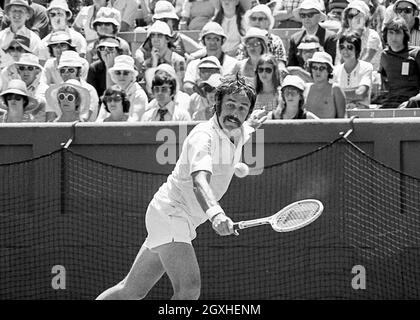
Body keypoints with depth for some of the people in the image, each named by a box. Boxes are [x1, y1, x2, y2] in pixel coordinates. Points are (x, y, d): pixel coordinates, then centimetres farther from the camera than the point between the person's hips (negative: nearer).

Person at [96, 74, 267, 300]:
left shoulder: (240, 132, 5)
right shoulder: (204, 136, -22)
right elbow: (199, 180, -42)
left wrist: (255, 127, 14)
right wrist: (215, 213, -59)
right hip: (169, 212, -9)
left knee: (133, 290, 12)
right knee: (189, 288, -26)